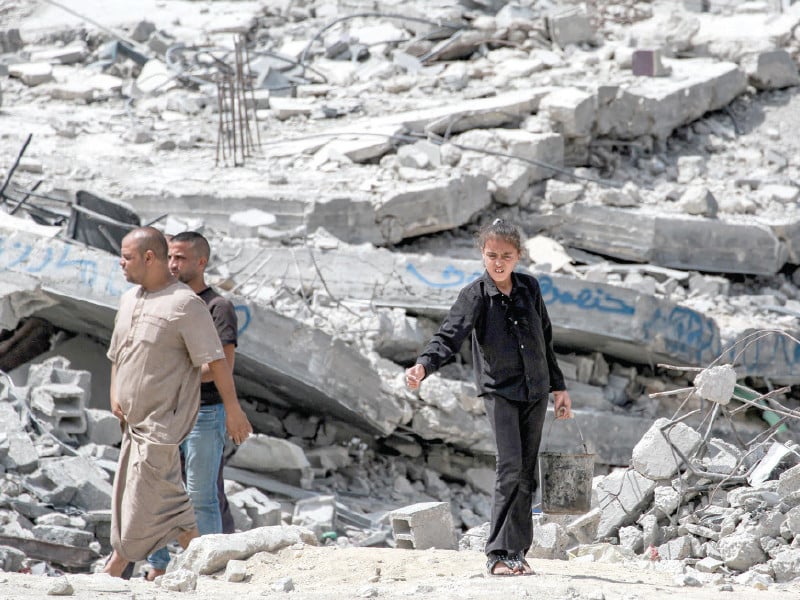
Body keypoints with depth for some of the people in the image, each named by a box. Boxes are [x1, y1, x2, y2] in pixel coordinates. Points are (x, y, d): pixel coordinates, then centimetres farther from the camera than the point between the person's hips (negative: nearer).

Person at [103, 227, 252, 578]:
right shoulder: (129, 299, 12)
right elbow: (117, 355, 23)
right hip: (134, 418, 9)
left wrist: (233, 410, -13)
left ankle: (112, 572, 2)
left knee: (141, 501, -5)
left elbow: (216, 361, -14)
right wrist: (115, 396, 9)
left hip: (163, 422, -9)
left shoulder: (185, 305, -14)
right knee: (169, 499, 11)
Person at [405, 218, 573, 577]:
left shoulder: (530, 288, 5)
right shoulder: (475, 295, -9)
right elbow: (450, 335, -21)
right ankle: (498, 554, -15)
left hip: (535, 391, 5)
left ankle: (517, 552, 11)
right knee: (510, 469, -17)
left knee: (527, 474, 5)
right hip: (499, 390, -5)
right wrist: (423, 365, -39)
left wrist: (558, 386, 19)